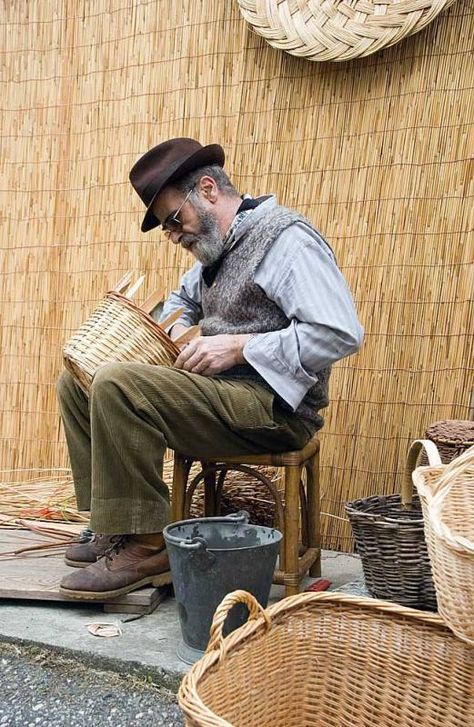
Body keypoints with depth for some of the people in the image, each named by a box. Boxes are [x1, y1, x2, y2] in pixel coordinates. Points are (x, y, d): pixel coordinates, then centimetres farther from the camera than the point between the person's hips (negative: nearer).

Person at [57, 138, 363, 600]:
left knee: (116, 386, -27)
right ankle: (113, 526, 2)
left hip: (273, 407, -10)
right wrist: (177, 331, 14)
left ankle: (144, 546, -16)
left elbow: (341, 333, -22)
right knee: (77, 381, 6)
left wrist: (239, 347, -19)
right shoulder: (218, 246, 17)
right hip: (218, 388, 10)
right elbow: (182, 298, 37)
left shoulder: (286, 237, -11)